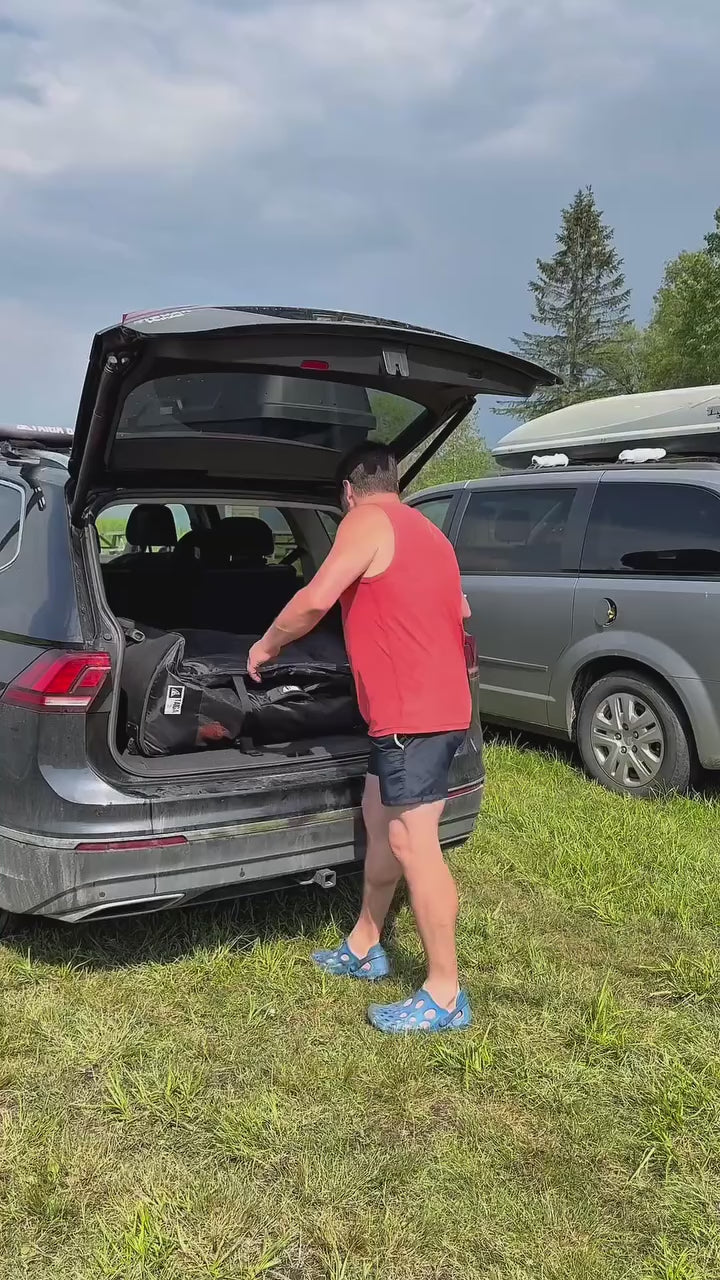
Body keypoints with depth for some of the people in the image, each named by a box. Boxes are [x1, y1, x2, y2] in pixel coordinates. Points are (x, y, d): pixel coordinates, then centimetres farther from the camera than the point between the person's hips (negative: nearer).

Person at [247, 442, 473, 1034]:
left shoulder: (367, 521, -9)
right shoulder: (427, 532, 20)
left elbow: (317, 599, -20)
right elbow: (457, 608, 30)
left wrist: (267, 645, -4)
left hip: (413, 712, -10)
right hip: (434, 702, 10)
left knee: (413, 846, -5)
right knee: (380, 819, 20)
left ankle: (445, 996, 3)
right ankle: (364, 948, 34)